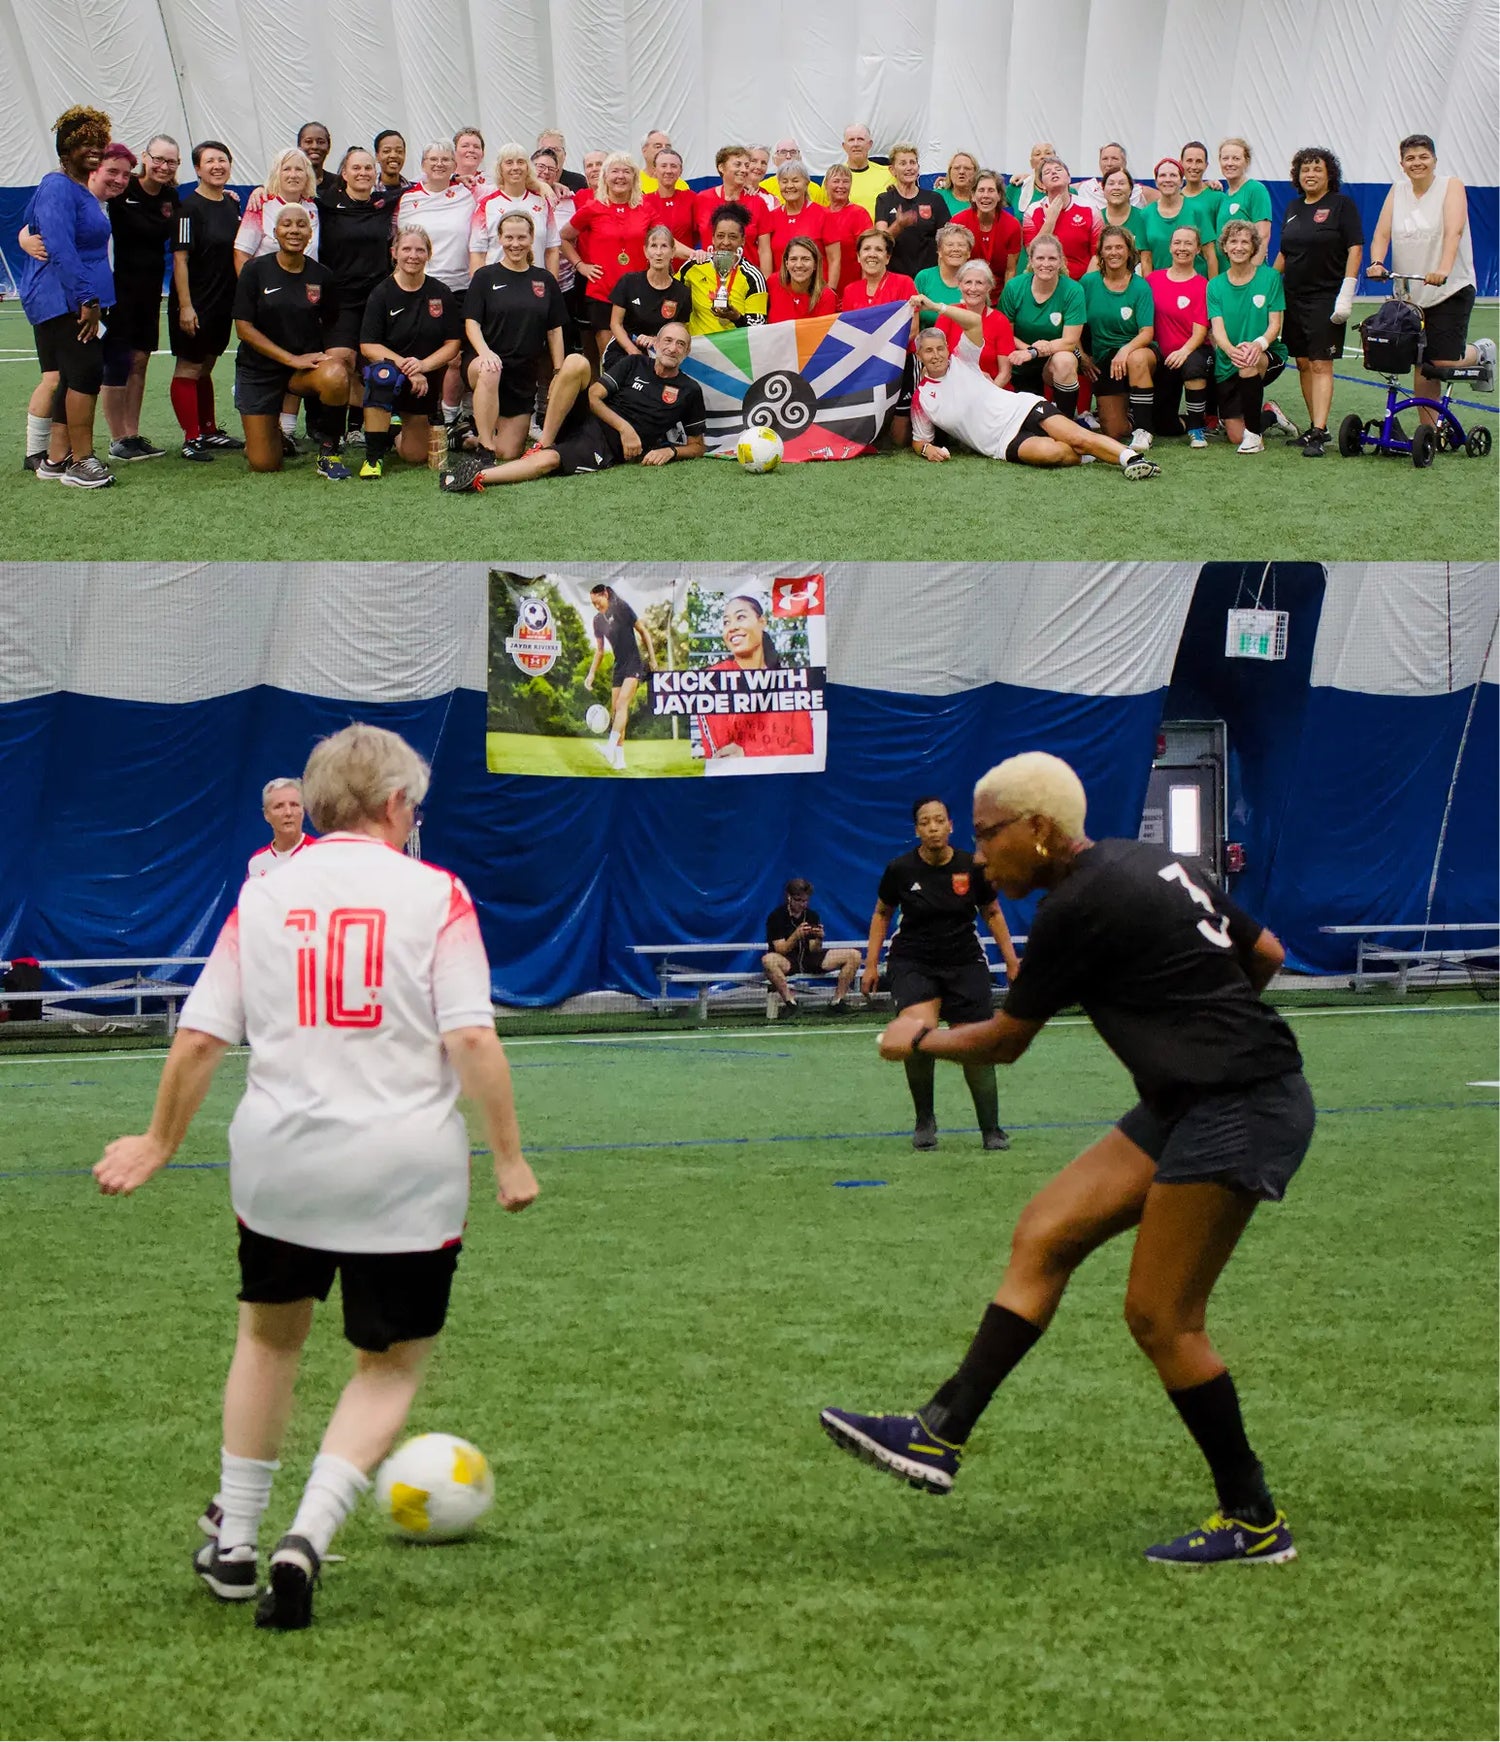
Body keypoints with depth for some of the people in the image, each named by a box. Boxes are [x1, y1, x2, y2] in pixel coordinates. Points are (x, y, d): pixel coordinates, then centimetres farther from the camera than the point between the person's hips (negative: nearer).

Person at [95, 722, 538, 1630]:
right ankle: (305, 1543, -9)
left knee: (270, 1335, 26)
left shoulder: (263, 895, 5)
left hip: (278, 1162, 3)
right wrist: (510, 1156, -6)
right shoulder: (434, 893, -4)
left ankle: (234, 1544, 30)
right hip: (407, 1172, -3)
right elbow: (472, 1040, -13)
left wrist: (161, 1143, 16)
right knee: (392, 1365, 11)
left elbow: (200, 1041, 3)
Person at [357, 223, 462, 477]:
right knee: (382, 373, -42)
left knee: (416, 456, 2)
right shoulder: (382, 294, -8)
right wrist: (406, 366, -27)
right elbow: (368, 346, -14)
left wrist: (423, 365, -20)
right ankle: (373, 456, -31)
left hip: (426, 380, 3)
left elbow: (453, 344, -2)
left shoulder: (441, 294, 0)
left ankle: (395, 434, 41)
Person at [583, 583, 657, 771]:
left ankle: (611, 748, -37)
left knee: (622, 703, -23)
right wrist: (592, 673, 10)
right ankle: (619, 760, 2)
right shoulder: (598, 620, 10)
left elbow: (643, 631, -2)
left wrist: (652, 658, -5)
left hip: (635, 663, -7)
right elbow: (599, 650, 18)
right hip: (619, 666, 7)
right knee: (615, 710, 1)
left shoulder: (622, 608, -6)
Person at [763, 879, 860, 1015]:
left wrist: (819, 939, -19)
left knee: (854, 956, -12)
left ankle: (837, 1001, -12)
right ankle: (790, 1002, -34)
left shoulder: (812, 916, 9)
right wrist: (796, 935, -28)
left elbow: (814, 950, 4)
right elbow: (781, 950, -12)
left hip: (809, 960, 4)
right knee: (768, 960, -42)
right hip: (787, 962, -4)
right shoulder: (776, 917, -5)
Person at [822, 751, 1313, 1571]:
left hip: (1242, 1109, -10)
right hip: (1187, 1106, 10)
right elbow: (1265, 953, 18)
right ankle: (940, 1435, 5)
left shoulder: (1078, 907, -16)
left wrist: (918, 1039, 14)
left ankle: (1254, 1522, 5)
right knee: (1042, 1234, 6)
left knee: (1159, 1316, -6)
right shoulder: (1144, 862, 11)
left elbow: (1003, 1041, -4)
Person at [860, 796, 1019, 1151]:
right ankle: (924, 1120, -7)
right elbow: (881, 914, 10)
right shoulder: (901, 869, -6)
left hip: (965, 964, 1)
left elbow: (992, 913, 11)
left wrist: (1011, 959, 8)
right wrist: (871, 964, 7)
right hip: (913, 964, -1)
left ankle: (992, 1131, 14)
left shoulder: (973, 868, -5)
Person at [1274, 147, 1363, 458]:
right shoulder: (1293, 208, 14)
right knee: (1304, 364, 9)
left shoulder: (1341, 205, -4)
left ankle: (1318, 434, -15)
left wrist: (1346, 295, -15)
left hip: (1326, 298, -6)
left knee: (1320, 365, -10)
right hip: (1293, 298, 7)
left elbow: (1355, 249, -9)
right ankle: (1316, 427, 17)